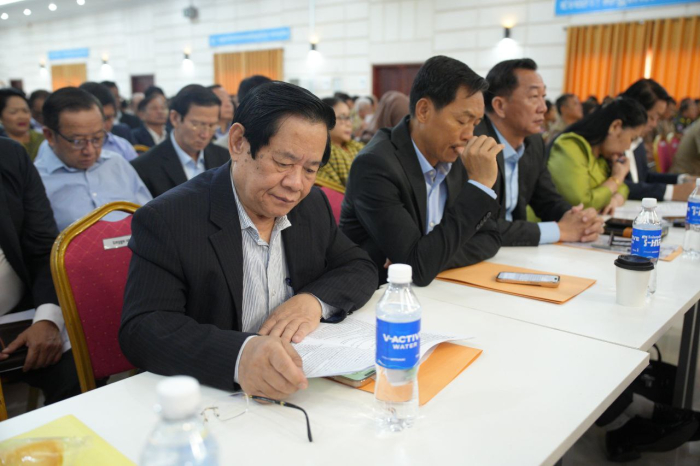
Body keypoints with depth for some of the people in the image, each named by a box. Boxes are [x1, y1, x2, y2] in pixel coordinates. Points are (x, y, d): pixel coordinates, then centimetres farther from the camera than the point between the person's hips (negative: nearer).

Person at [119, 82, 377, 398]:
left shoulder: (312, 205, 4)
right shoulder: (165, 221, -14)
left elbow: (360, 269, 9)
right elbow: (140, 331, -20)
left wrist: (315, 300, -13)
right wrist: (239, 354, -38)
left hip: (310, 386, 4)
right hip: (213, 398, -3)